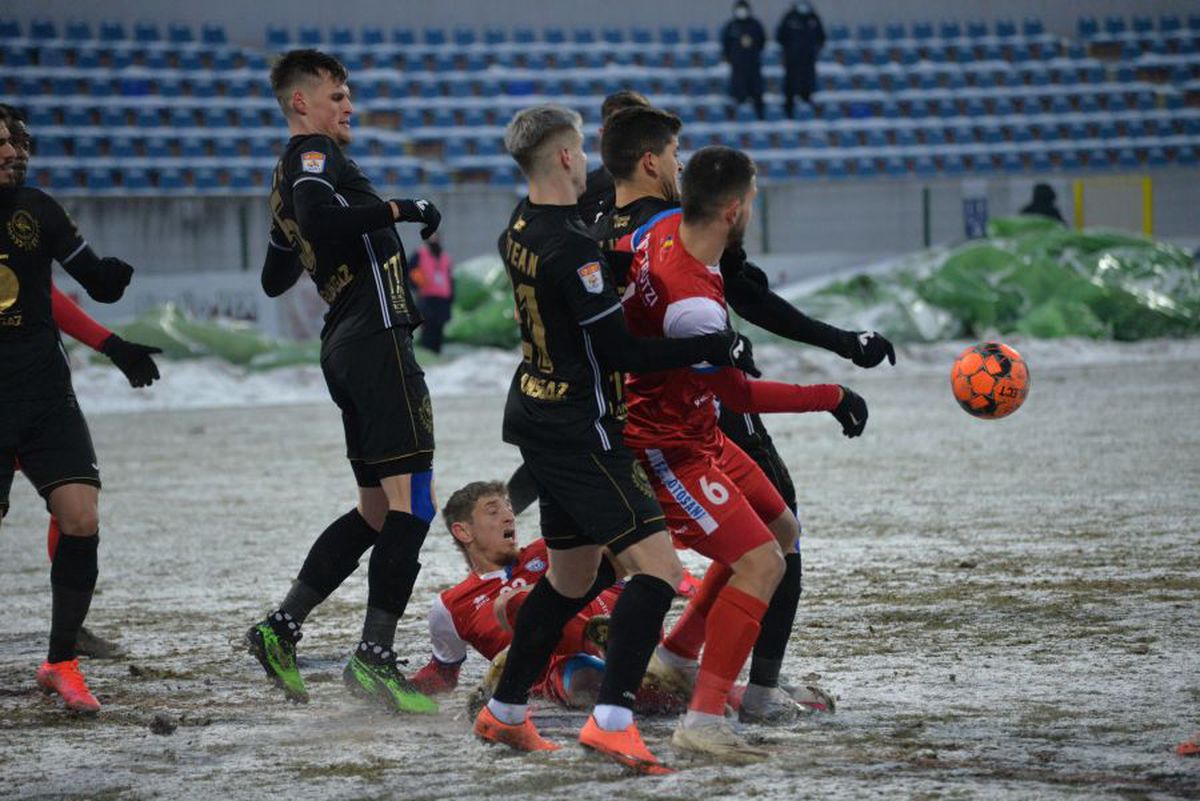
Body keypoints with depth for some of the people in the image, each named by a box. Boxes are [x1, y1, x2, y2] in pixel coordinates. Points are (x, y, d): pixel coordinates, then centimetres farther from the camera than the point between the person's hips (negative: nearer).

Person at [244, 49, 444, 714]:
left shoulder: (287, 177, 23)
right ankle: (374, 656, -19)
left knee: (375, 511, 15)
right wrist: (397, 209, -20)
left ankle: (281, 627, 12)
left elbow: (275, 279, 31)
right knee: (410, 501, -13)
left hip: (343, 347, 10)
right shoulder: (315, 156, -5)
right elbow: (318, 214, -27)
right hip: (376, 335, -10)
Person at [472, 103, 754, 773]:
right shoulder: (570, 247, -23)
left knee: (572, 575, 22)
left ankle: (505, 713, 30)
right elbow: (622, 349, -22)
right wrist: (712, 348, -16)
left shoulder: (522, 229, 5)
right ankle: (612, 720, -21)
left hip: (539, 418, 10)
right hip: (580, 433, -10)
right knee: (659, 567, -13)